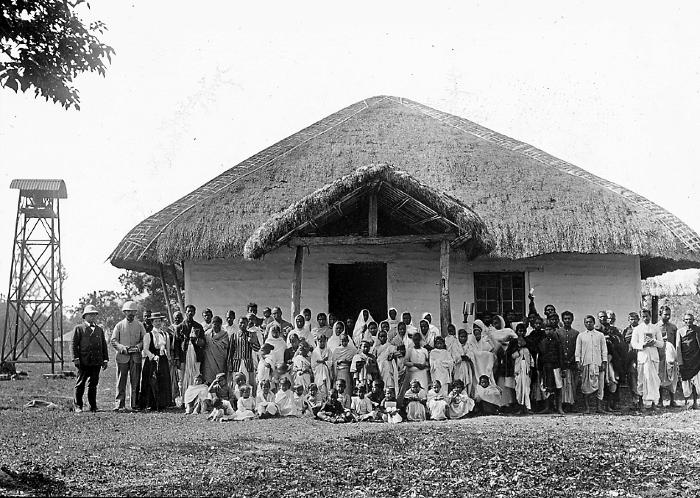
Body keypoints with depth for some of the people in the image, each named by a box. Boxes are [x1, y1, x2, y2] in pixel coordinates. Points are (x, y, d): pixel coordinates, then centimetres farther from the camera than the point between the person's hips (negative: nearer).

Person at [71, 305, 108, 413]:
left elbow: (104, 345, 18)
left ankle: (93, 406, 12)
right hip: (83, 362, -4)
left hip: (96, 362, 4)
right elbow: (74, 344, -1)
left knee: (93, 384, 7)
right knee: (80, 384, 1)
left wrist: (105, 359, 11)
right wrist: (76, 358, -10)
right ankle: (77, 406, 9)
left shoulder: (99, 329, 19)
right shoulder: (79, 328, 5)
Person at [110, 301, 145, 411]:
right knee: (121, 381, -3)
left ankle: (135, 404, 4)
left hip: (136, 356, 1)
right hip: (122, 356, -1)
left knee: (135, 381, 1)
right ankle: (119, 404, 0)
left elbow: (145, 339, 11)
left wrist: (138, 346, -9)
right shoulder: (119, 326, 8)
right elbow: (113, 341, 5)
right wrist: (122, 347, -12)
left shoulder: (139, 325, 11)